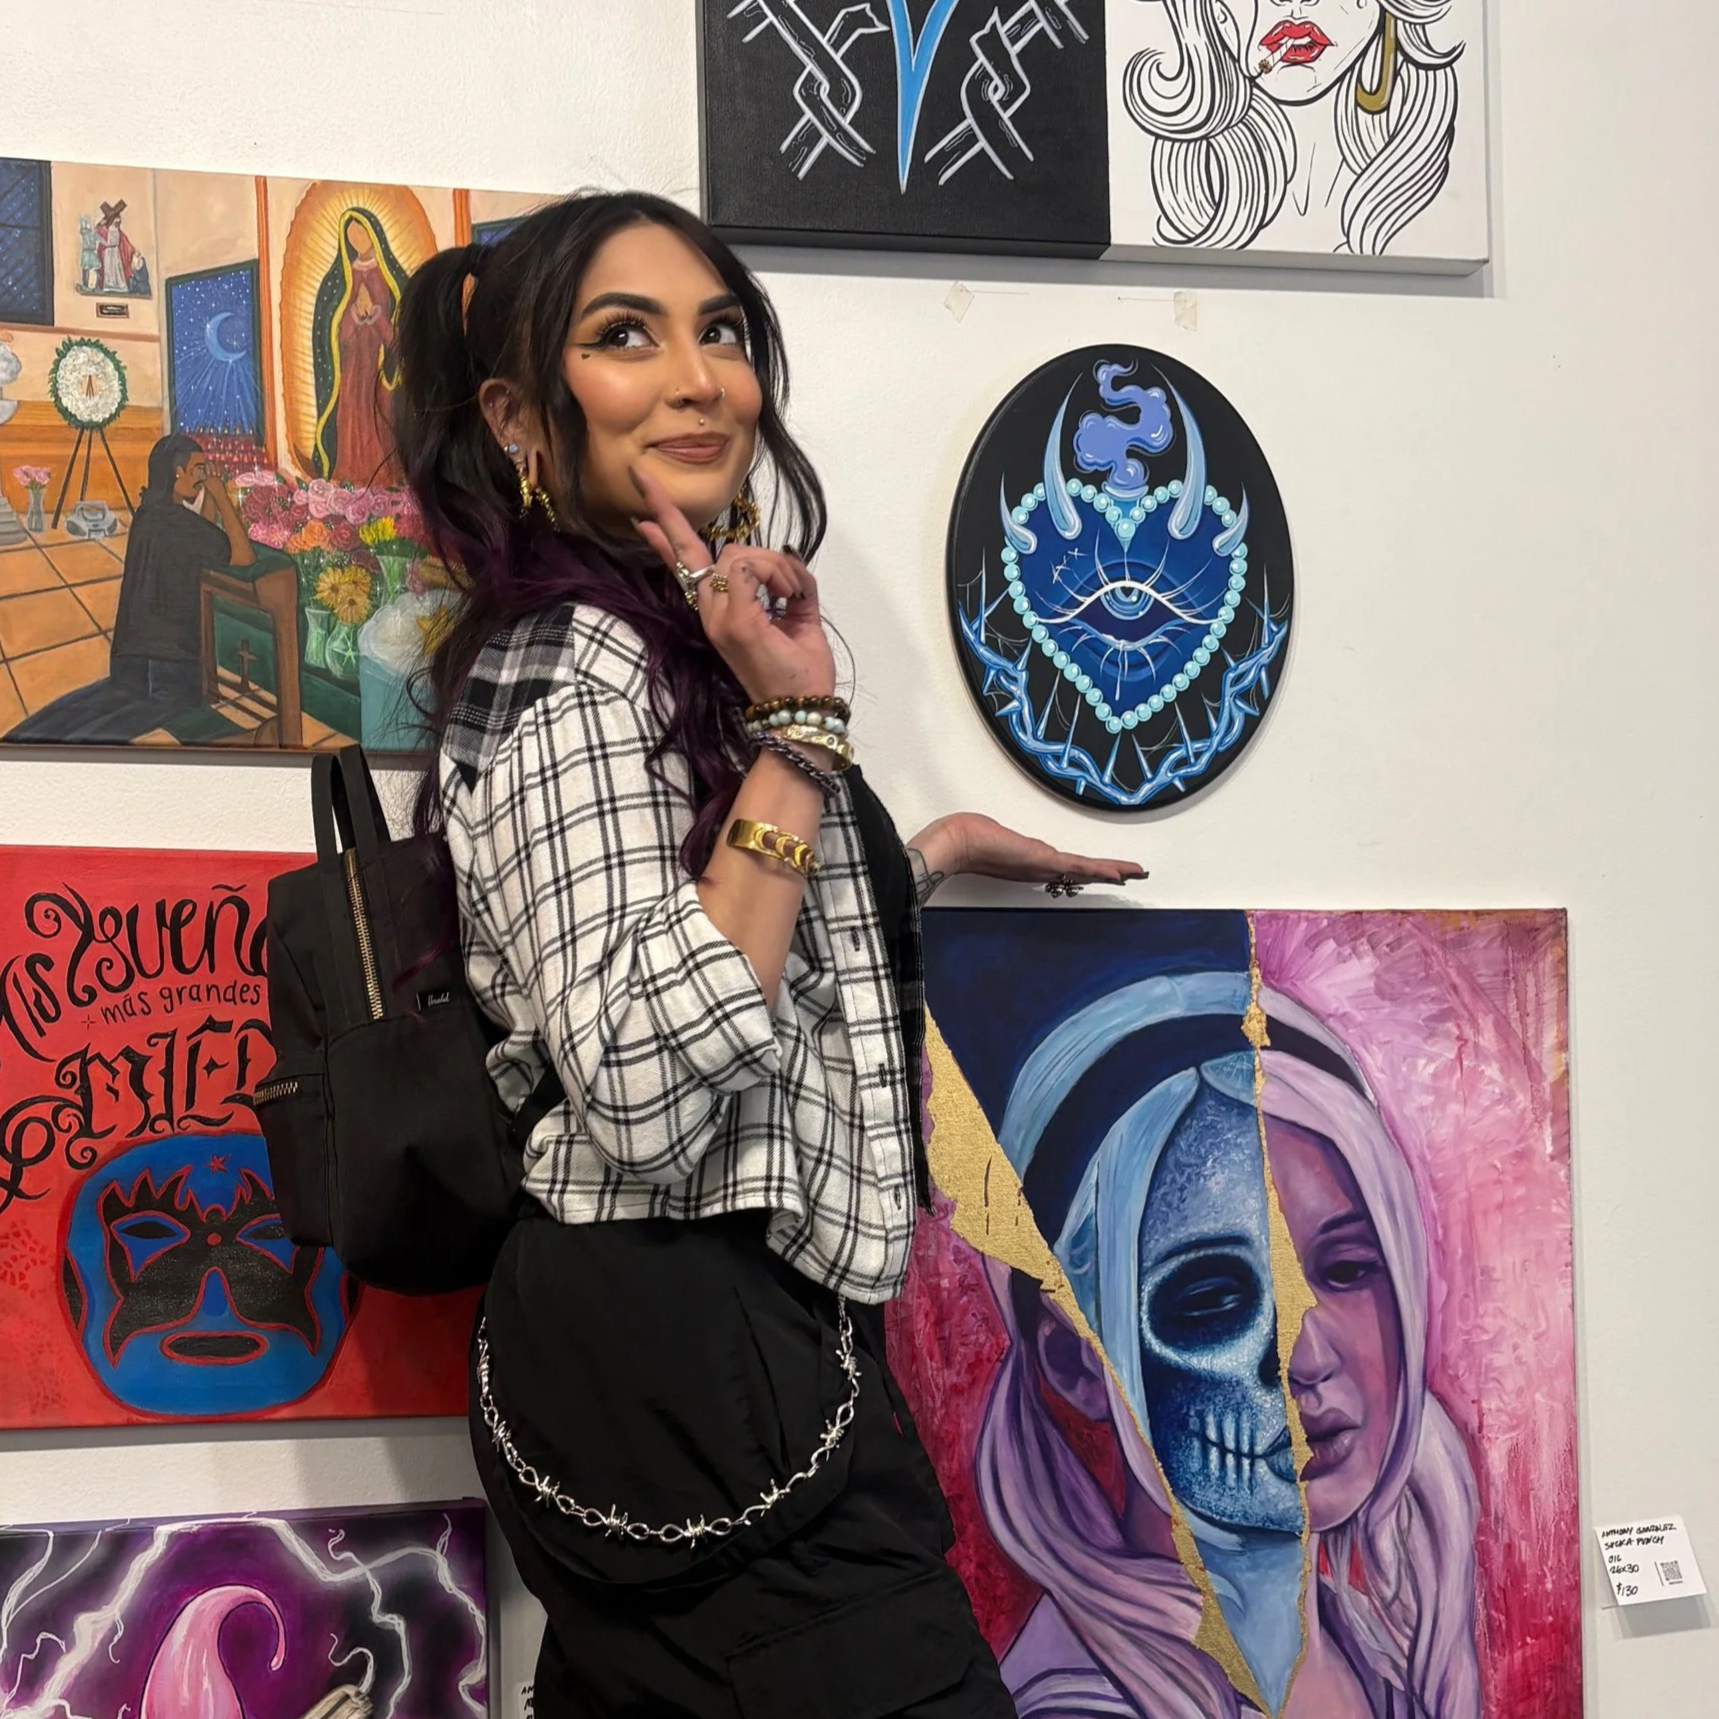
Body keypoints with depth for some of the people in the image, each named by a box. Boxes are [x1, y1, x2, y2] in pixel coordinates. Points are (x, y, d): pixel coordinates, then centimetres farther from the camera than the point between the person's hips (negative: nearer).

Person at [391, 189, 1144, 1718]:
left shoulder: (665, 648, 16)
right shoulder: (568, 665, -14)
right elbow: (643, 1085, -26)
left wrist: (937, 849, 31)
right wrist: (801, 733, -23)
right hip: (692, 1366, -10)